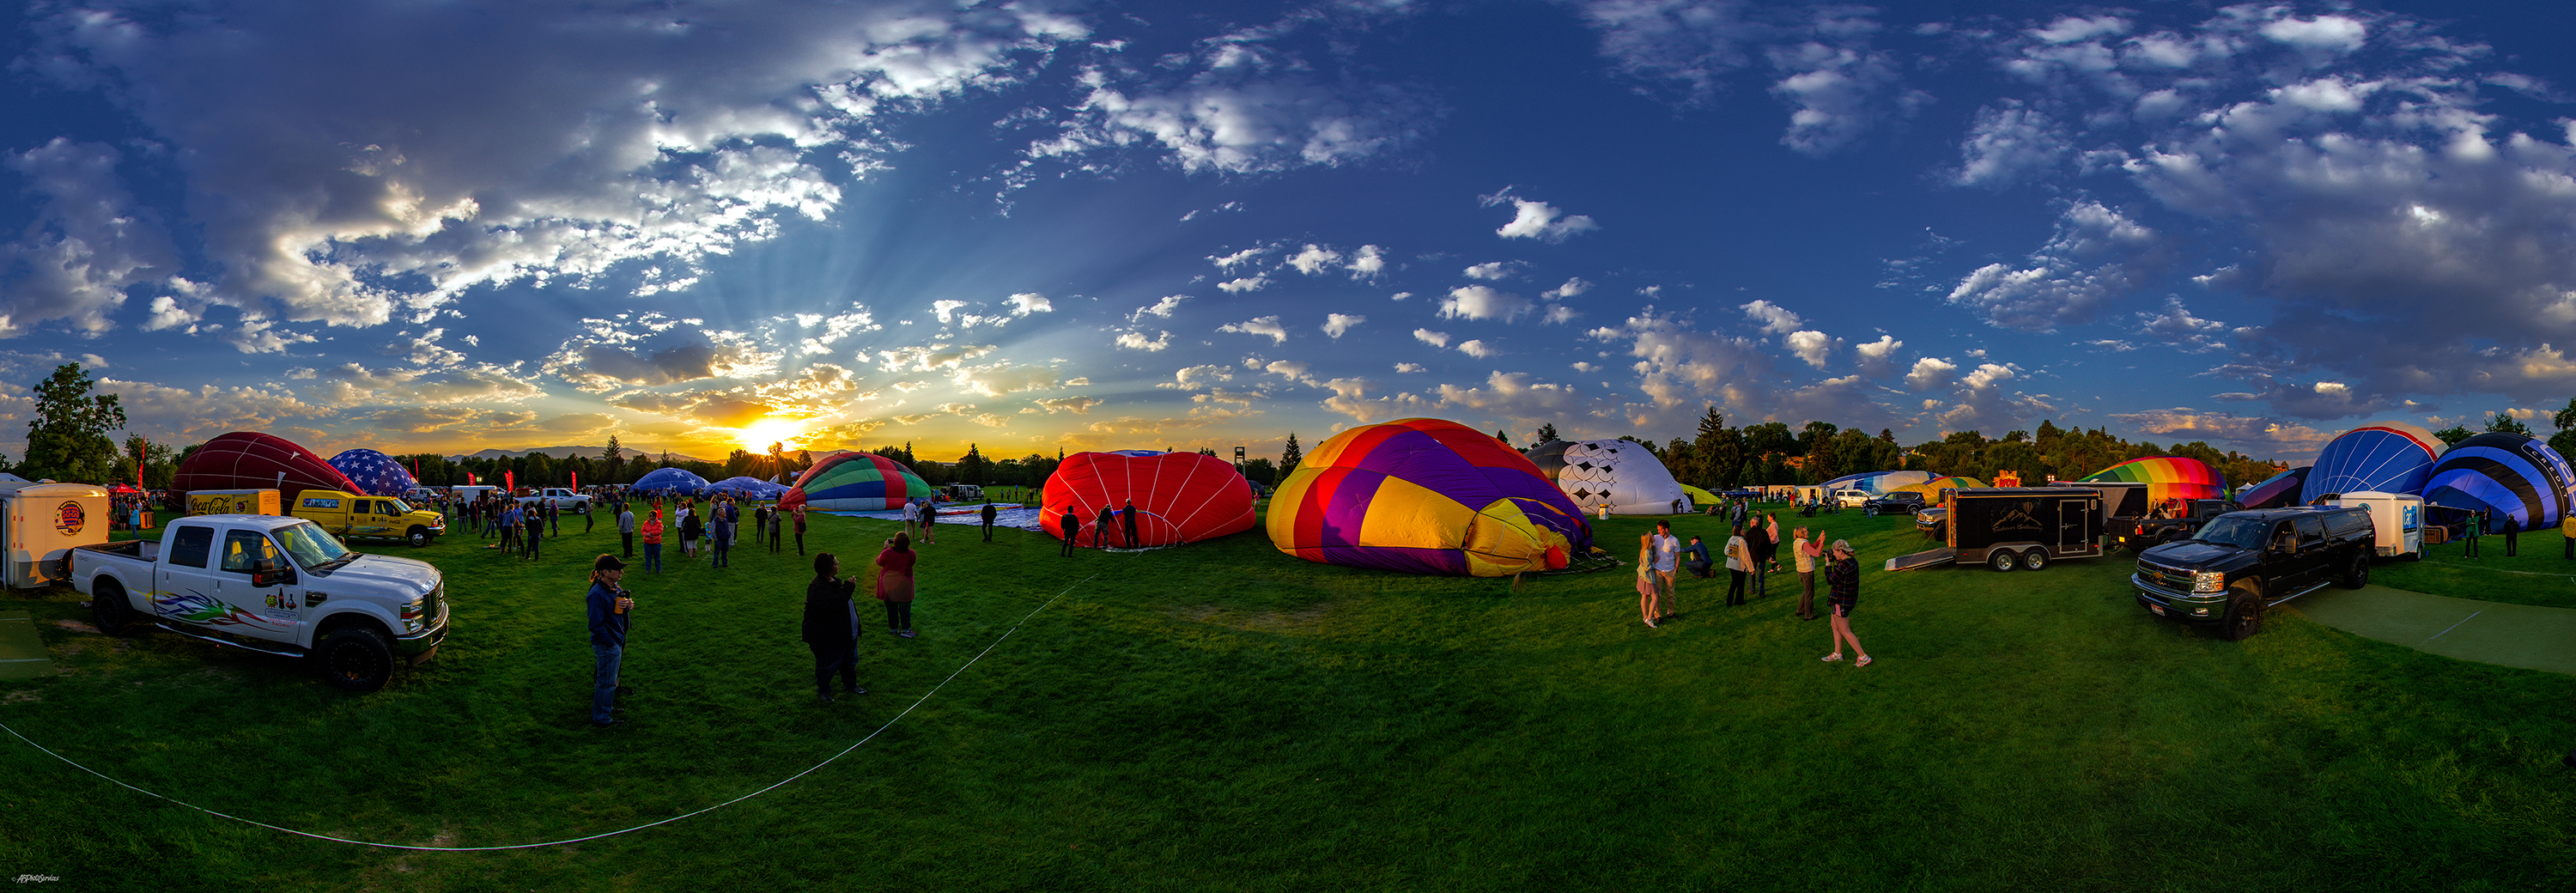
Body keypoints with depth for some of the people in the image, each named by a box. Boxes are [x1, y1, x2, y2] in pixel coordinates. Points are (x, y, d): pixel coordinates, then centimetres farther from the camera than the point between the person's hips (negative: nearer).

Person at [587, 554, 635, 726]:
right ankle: (600, 717, 18)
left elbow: (619, 612, 16)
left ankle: (608, 706, 40)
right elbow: (596, 625, -23)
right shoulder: (597, 594, -24)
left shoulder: (615, 588, 3)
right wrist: (611, 644, -19)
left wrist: (627, 606, -7)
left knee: (609, 679, 23)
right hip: (606, 645, -9)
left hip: (617, 641, 9)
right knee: (606, 682, 5)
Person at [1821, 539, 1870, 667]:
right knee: (1835, 626, 22)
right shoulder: (1853, 562, 2)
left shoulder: (1843, 566, -27)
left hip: (1842, 601, -10)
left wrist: (1828, 564, -7)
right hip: (1850, 599, 10)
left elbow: (1830, 581, -17)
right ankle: (1837, 654, 34)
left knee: (1845, 632, 3)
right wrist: (1836, 562, 6)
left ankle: (1864, 657, 9)